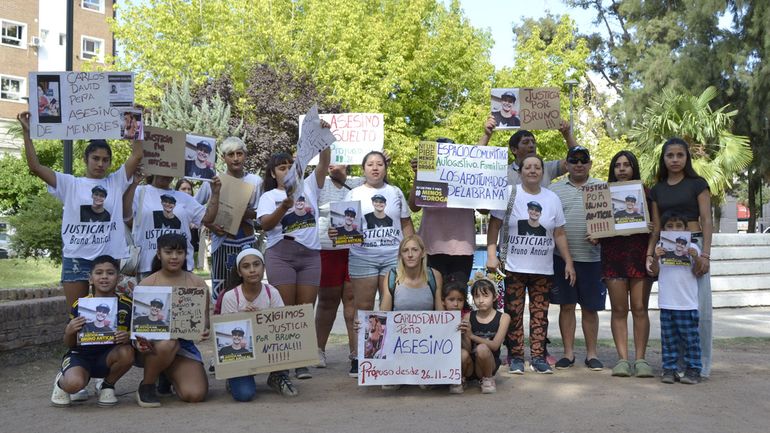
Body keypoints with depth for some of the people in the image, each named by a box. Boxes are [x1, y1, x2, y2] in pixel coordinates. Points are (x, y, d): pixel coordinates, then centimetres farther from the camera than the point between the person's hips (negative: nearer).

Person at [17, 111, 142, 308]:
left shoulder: (116, 182, 6)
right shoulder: (70, 184, 5)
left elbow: (137, 155, -3)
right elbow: (35, 167, -2)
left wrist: (136, 125, -6)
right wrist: (26, 132, -6)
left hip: (109, 258, 0)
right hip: (76, 258, 0)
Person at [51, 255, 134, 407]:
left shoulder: (126, 305, -8)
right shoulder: (80, 305, -9)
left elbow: (134, 336, 1)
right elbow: (69, 344, 1)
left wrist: (128, 338, -23)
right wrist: (69, 332, -22)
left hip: (107, 356, 2)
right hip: (81, 354, -2)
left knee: (127, 353, -31)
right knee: (74, 383, -33)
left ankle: (107, 386, 2)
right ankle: (61, 381, 9)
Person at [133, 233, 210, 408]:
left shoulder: (197, 283, 5)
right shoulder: (147, 284, -1)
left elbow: (204, 317, 6)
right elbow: (138, 320, -3)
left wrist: (205, 330, -18)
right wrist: (139, 339, -25)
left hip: (184, 343, 2)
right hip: (152, 343, -2)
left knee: (196, 394, -17)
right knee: (167, 343, -40)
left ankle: (167, 376, 20)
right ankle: (146, 386, -7)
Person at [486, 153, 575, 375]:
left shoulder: (552, 199, 10)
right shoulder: (508, 194, -1)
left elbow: (559, 234, 12)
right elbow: (494, 226, -1)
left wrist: (568, 262, 8)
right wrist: (491, 255, -9)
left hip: (543, 269, 3)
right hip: (513, 267, -2)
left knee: (540, 314, 4)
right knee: (513, 314, 0)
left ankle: (539, 356, 13)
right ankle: (515, 357, 9)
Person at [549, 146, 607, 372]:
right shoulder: (555, 189, 9)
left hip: (591, 257, 0)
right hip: (562, 257, 1)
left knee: (590, 308, 6)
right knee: (566, 306, 6)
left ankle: (592, 353, 17)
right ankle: (568, 353, 15)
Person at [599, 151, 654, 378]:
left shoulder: (645, 193, 7)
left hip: (640, 255, -1)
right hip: (613, 255, 1)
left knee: (640, 308, 0)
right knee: (619, 309, 2)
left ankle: (640, 359, 5)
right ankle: (623, 358, 6)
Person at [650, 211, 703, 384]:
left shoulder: (691, 247, 2)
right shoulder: (661, 247, 7)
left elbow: (697, 273, 1)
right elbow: (654, 272, 5)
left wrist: (696, 258, -16)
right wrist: (656, 257, -12)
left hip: (687, 303, -2)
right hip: (666, 303, 2)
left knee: (690, 337, 1)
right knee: (668, 338, 8)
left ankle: (693, 369, 8)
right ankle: (669, 368, 14)